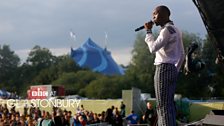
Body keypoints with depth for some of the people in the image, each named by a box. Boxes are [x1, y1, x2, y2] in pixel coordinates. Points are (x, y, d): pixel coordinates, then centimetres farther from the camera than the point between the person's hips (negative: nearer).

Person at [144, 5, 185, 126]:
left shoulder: (167, 30, -10)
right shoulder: (175, 30, 20)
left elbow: (153, 48, -18)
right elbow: (182, 55, 21)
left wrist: (148, 31, -8)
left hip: (163, 69, -9)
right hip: (172, 69, 9)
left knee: (163, 105, -11)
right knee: (169, 105, 9)